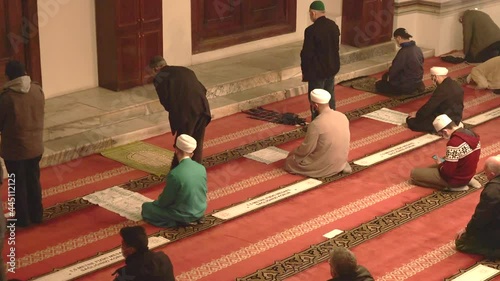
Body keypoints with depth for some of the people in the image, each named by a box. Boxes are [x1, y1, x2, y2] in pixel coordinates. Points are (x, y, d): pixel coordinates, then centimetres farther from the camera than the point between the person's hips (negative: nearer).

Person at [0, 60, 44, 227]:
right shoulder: (37, 90, -6)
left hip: (14, 148, -5)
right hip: (35, 145, 5)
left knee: (19, 184, 10)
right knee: (34, 180, 20)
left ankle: (23, 219, 22)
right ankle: (37, 215, 30)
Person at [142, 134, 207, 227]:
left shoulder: (174, 174, -27)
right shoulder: (202, 168, -9)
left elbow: (165, 201, -15)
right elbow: (203, 192, 6)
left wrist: (159, 201, 10)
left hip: (184, 216, -7)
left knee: (146, 207, 8)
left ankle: (177, 222, 2)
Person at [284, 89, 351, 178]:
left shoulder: (315, 124, -25)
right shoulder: (343, 117, -5)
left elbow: (306, 148, -15)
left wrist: (293, 152, 5)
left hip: (324, 166, -6)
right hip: (341, 161, 6)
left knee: (289, 162, 11)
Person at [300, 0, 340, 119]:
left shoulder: (311, 30, -22)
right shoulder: (334, 26, 1)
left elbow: (307, 53, -17)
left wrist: (305, 71, -5)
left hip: (317, 70, -7)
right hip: (332, 68, 7)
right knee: (330, 97, 19)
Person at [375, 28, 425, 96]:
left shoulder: (403, 52, -26)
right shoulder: (417, 49, 2)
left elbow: (395, 69, -18)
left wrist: (388, 77, 4)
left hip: (407, 86, -9)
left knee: (379, 85, 4)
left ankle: (404, 90, 1)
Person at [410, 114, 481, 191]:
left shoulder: (454, 143, -30)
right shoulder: (471, 134, -2)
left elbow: (447, 172, -25)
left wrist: (440, 164, -4)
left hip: (456, 179, -9)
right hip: (469, 174, 9)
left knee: (414, 173, -3)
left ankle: (454, 186, -6)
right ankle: (467, 181, 12)